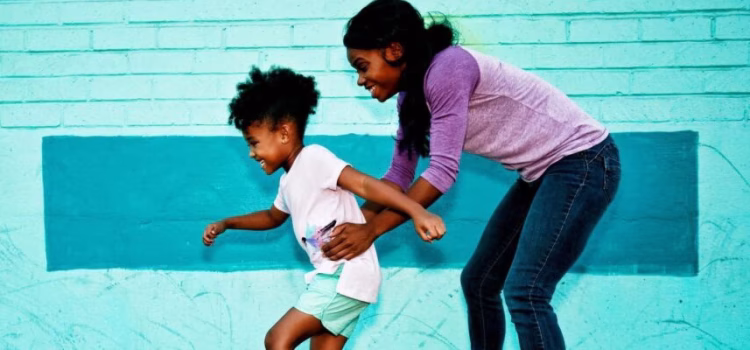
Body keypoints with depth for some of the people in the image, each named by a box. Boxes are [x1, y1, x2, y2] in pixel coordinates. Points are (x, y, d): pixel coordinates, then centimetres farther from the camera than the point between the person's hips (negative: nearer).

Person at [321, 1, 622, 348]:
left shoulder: (447, 70, -23)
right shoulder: (412, 93, 6)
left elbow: (442, 171, -26)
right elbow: (399, 175, 9)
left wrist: (371, 229, -24)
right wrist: (352, 223, -5)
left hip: (583, 162, -10)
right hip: (545, 170, 10)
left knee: (524, 292, -17)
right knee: (477, 281, 11)